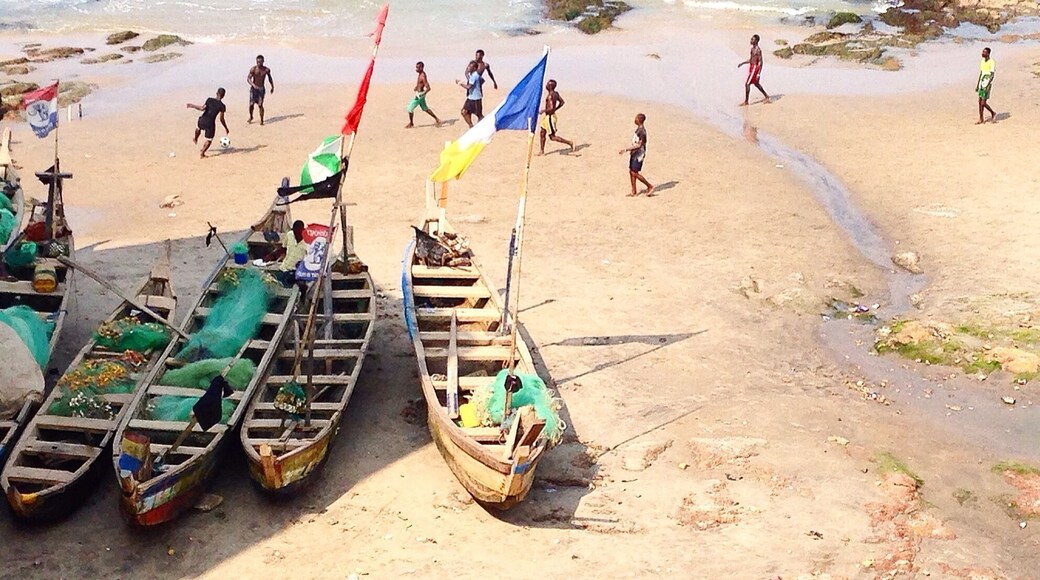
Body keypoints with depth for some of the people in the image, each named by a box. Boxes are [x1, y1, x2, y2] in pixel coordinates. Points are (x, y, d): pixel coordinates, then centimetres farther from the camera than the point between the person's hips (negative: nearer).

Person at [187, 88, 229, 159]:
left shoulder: (210, 100, -4)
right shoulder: (222, 106, -9)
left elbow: (202, 108, -11)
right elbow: (221, 119, -10)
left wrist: (193, 106, 2)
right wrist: (226, 128, 1)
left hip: (202, 121, 3)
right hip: (210, 124, -3)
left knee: (198, 127, 40)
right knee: (209, 140, 16)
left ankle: (195, 139, 58)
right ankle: (202, 154, 11)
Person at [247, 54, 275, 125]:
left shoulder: (266, 70, -3)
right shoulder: (253, 69, -10)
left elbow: (270, 78, 17)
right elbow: (248, 78, -14)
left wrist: (272, 87, 22)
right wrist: (253, 85, -31)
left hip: (261, 89, 0)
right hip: (253, 88, 0)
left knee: (260, 105, -9)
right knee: (251, 104, -3)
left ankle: (261, 120, 2)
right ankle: (251, 117, 23)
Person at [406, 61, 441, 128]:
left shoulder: (423, 77, -25)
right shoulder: (421, 74, 3)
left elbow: (428, 88, -29)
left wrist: (422, 94, -33)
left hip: (419, 95, -10)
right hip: (418, 94, 10)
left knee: (410, 108, -2)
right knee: (425, 109, 21)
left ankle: (411, 123, 13)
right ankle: (437, 120, 28)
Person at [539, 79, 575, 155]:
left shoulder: (550, 96, -23)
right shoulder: (556, 93, 5)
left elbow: (551, 109, -30)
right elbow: (562, 102, 16)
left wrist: (544, 111, -16)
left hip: (550, 117, -10)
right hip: (547, 117, 10)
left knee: (552, 137, -3)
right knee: (542, 134, 14)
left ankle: (570, 143, 0)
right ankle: (541, 151, 20)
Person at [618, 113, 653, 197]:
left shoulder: (642, 131, -20)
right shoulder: (638, 129, 10)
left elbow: (639, 145, -24)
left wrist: (626, 150, -26)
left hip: (639, 154, -9)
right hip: (634, 153, 9)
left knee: (635, 173, -7)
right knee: (631, 172, 8)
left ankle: (650, 186, 6)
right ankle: (633, 192, 14)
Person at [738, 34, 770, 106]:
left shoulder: (758, 50, -19)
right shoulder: (752, 48, 10)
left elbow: (761, 62, -20)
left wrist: (759, 74, -23)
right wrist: (742, 63, 16)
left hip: (755, 68, -10)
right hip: (751, 67, 10)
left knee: (747, 84, -8)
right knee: (756, 84, 20)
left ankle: (746, 102, -2)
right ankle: (766, 97, 32)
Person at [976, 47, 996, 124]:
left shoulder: (992, 62, -13)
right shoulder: (982, 61, 11)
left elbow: (992, 76, -16)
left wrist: (987, 86, -23)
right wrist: (977, 85, 17)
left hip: (987, 84, -8)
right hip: (981, 84, 8)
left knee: (983, 103, -9)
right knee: (980, 102, 7)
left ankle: (993, 113, 14)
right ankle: (981, 119, 13)